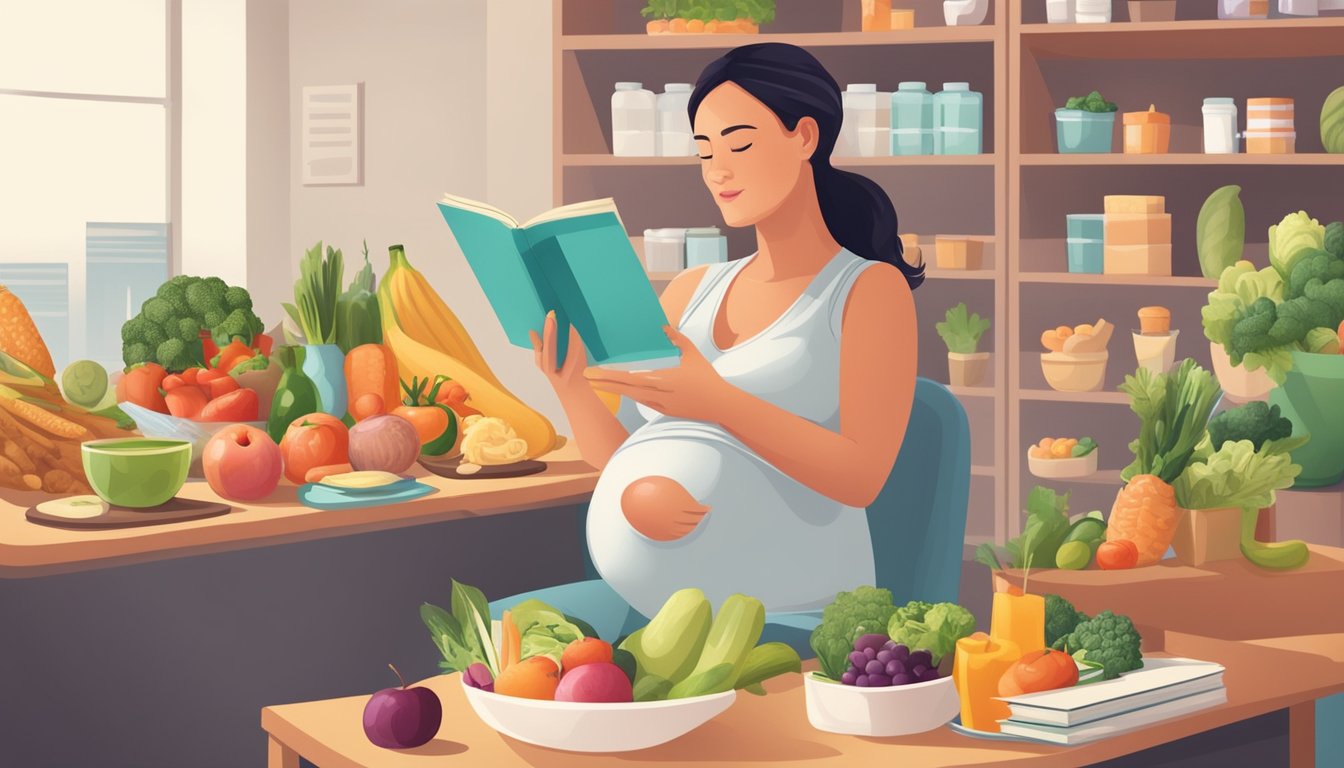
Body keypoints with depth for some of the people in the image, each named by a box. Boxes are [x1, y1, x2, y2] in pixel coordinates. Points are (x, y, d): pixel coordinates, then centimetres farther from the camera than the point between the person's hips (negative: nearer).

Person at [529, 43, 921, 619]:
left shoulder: (870, 289, 1)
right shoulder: (691, 292, 16)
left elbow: (862, 476, -11)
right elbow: (620, 459, 12)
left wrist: (717, 401, -22)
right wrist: (571, 386, -7)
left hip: (792, 609, -3)